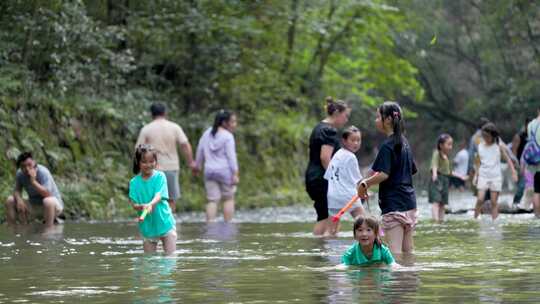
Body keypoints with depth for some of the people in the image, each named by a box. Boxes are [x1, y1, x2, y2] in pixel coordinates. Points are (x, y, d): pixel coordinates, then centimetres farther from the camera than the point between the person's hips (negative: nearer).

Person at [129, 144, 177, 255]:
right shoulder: (134, 182, -1)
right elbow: (133, 203, -6)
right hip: (147, 226, 1)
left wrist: (151, 204, -39)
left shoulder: (160, 176, -5)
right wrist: (141, 207, -30)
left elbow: (159, 195, -18)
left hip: (164, 222, -1)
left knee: (171, 255, 0)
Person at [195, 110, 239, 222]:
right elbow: (231, 156, -14)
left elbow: (200, 151, 14)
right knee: (229, 198, 8)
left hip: (209, 171, 5)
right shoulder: (228, 137, -10)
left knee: (212, 200, 4)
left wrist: (197, 165, 25)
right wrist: (235, 174, -14)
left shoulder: (207, 133, 10)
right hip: (225, 171, -5)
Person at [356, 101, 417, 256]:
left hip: (394, 204, -9)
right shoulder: (404, 143, 14)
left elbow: (384, 174, -22)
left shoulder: (387, 146, -12)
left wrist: (365, 184, -8)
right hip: (409, 201, 9)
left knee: (395, 251, -10)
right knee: (407, 250, 12)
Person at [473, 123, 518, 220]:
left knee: (494, 202, -1)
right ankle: (475, 219, 0)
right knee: (480, 199, -10)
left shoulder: (499, 146, -1)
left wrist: (514, 172, -7)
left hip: (496, 177, -2)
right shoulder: (480, 146, 6)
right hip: (483, 176, 2)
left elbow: (508, 159, 0)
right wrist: (476, 176, 12)